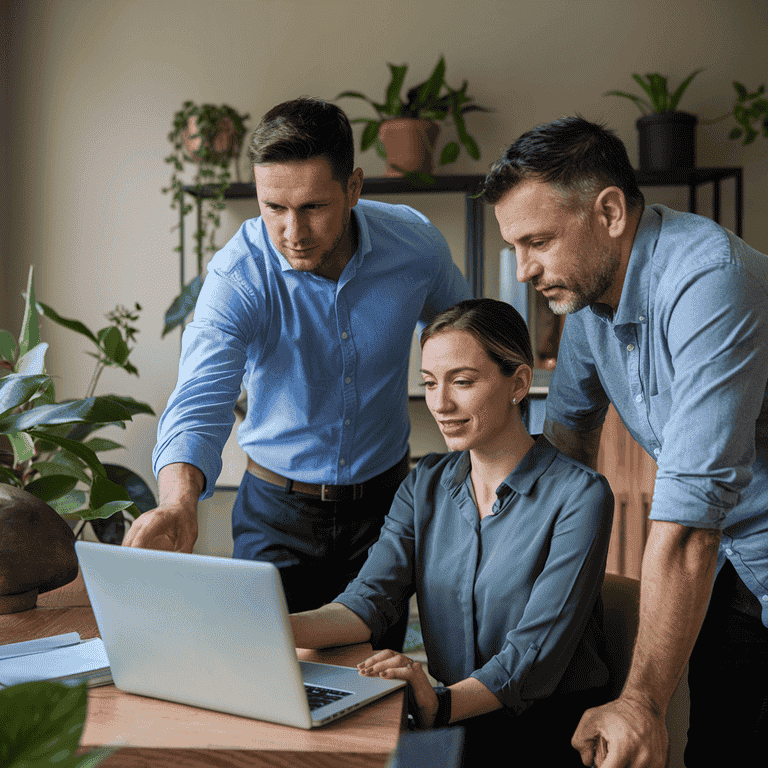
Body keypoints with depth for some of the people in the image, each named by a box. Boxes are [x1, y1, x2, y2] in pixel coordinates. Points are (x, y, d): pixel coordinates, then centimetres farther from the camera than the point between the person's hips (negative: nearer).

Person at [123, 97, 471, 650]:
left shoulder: (415, 243, -14)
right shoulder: (237, 277, -23)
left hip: (384, 498, 2)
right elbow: (200, 404, -35)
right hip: (279, 507, -1)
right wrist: (179, 504, -55)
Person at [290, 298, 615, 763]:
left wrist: (441, 707, -36)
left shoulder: (580, 495, -11)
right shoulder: (427, 484, 8)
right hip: (458, 717, 5)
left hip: (552, 725, -5)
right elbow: (370, 600, -5)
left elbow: (538, 649, -19)